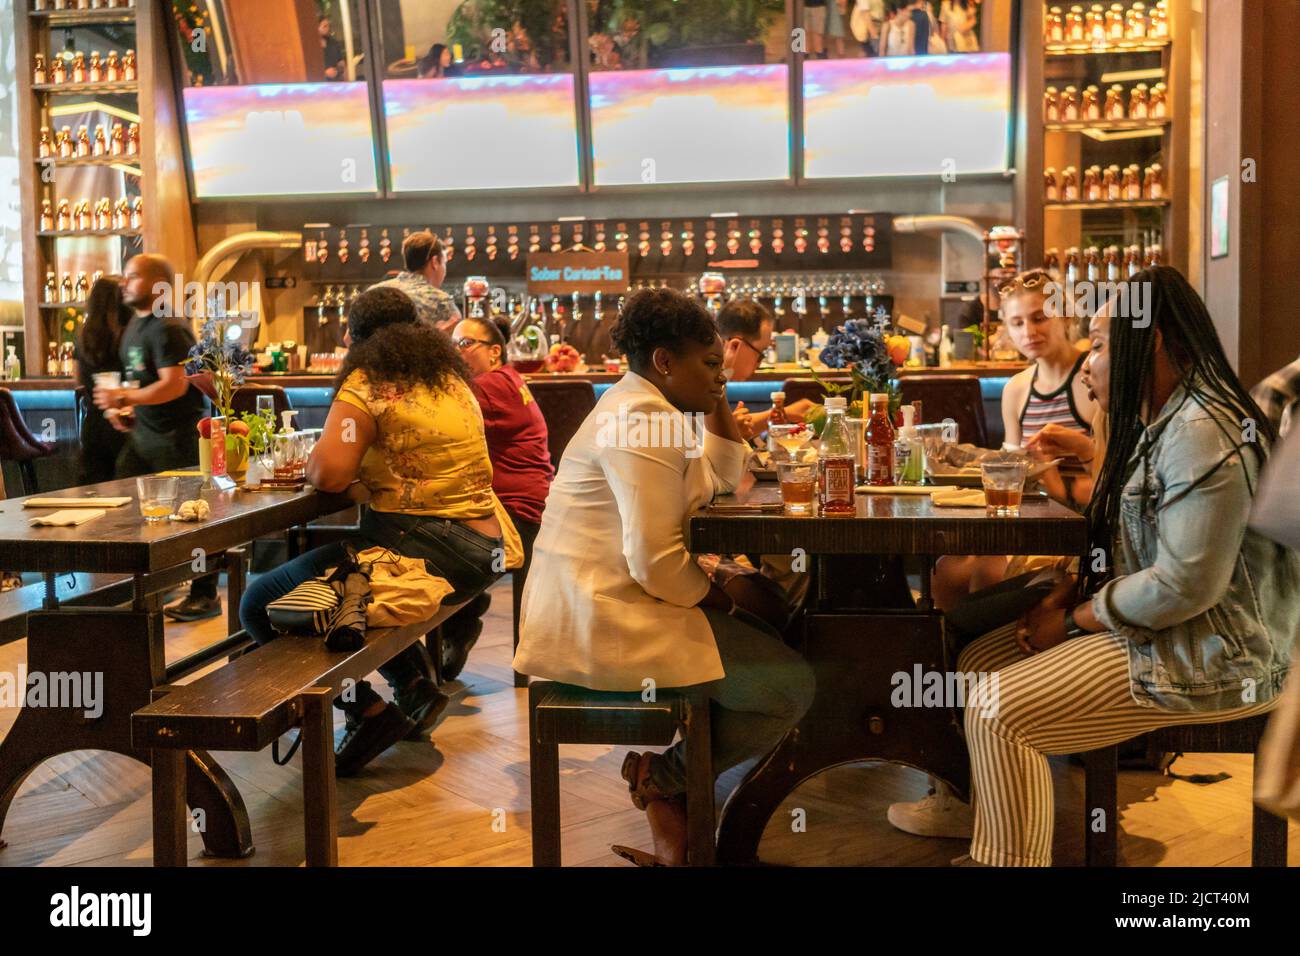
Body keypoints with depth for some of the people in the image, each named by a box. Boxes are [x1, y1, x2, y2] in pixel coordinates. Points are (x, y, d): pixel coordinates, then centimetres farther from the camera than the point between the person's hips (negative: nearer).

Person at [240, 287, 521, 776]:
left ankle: (369, 711, 2)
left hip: (425, 548, -9)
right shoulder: (451, 378, 15)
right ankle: (415, 686, 31)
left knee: (260, 603, 1)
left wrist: (314, 459, 2)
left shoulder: (366, 386, -9)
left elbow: (327, 473, -20)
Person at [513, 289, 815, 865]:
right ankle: (668, 778, 7)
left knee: (769, 638, 20)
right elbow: (657, 563, -24)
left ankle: (665, 769, 16)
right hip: (607, 621, -11)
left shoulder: (645, 407, 15)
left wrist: (717, 402, 12)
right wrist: (725, 601, -8)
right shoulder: (644, 422, -18)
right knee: (791, 686, -10)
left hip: (591, 606, 11)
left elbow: (721, 479, 23)